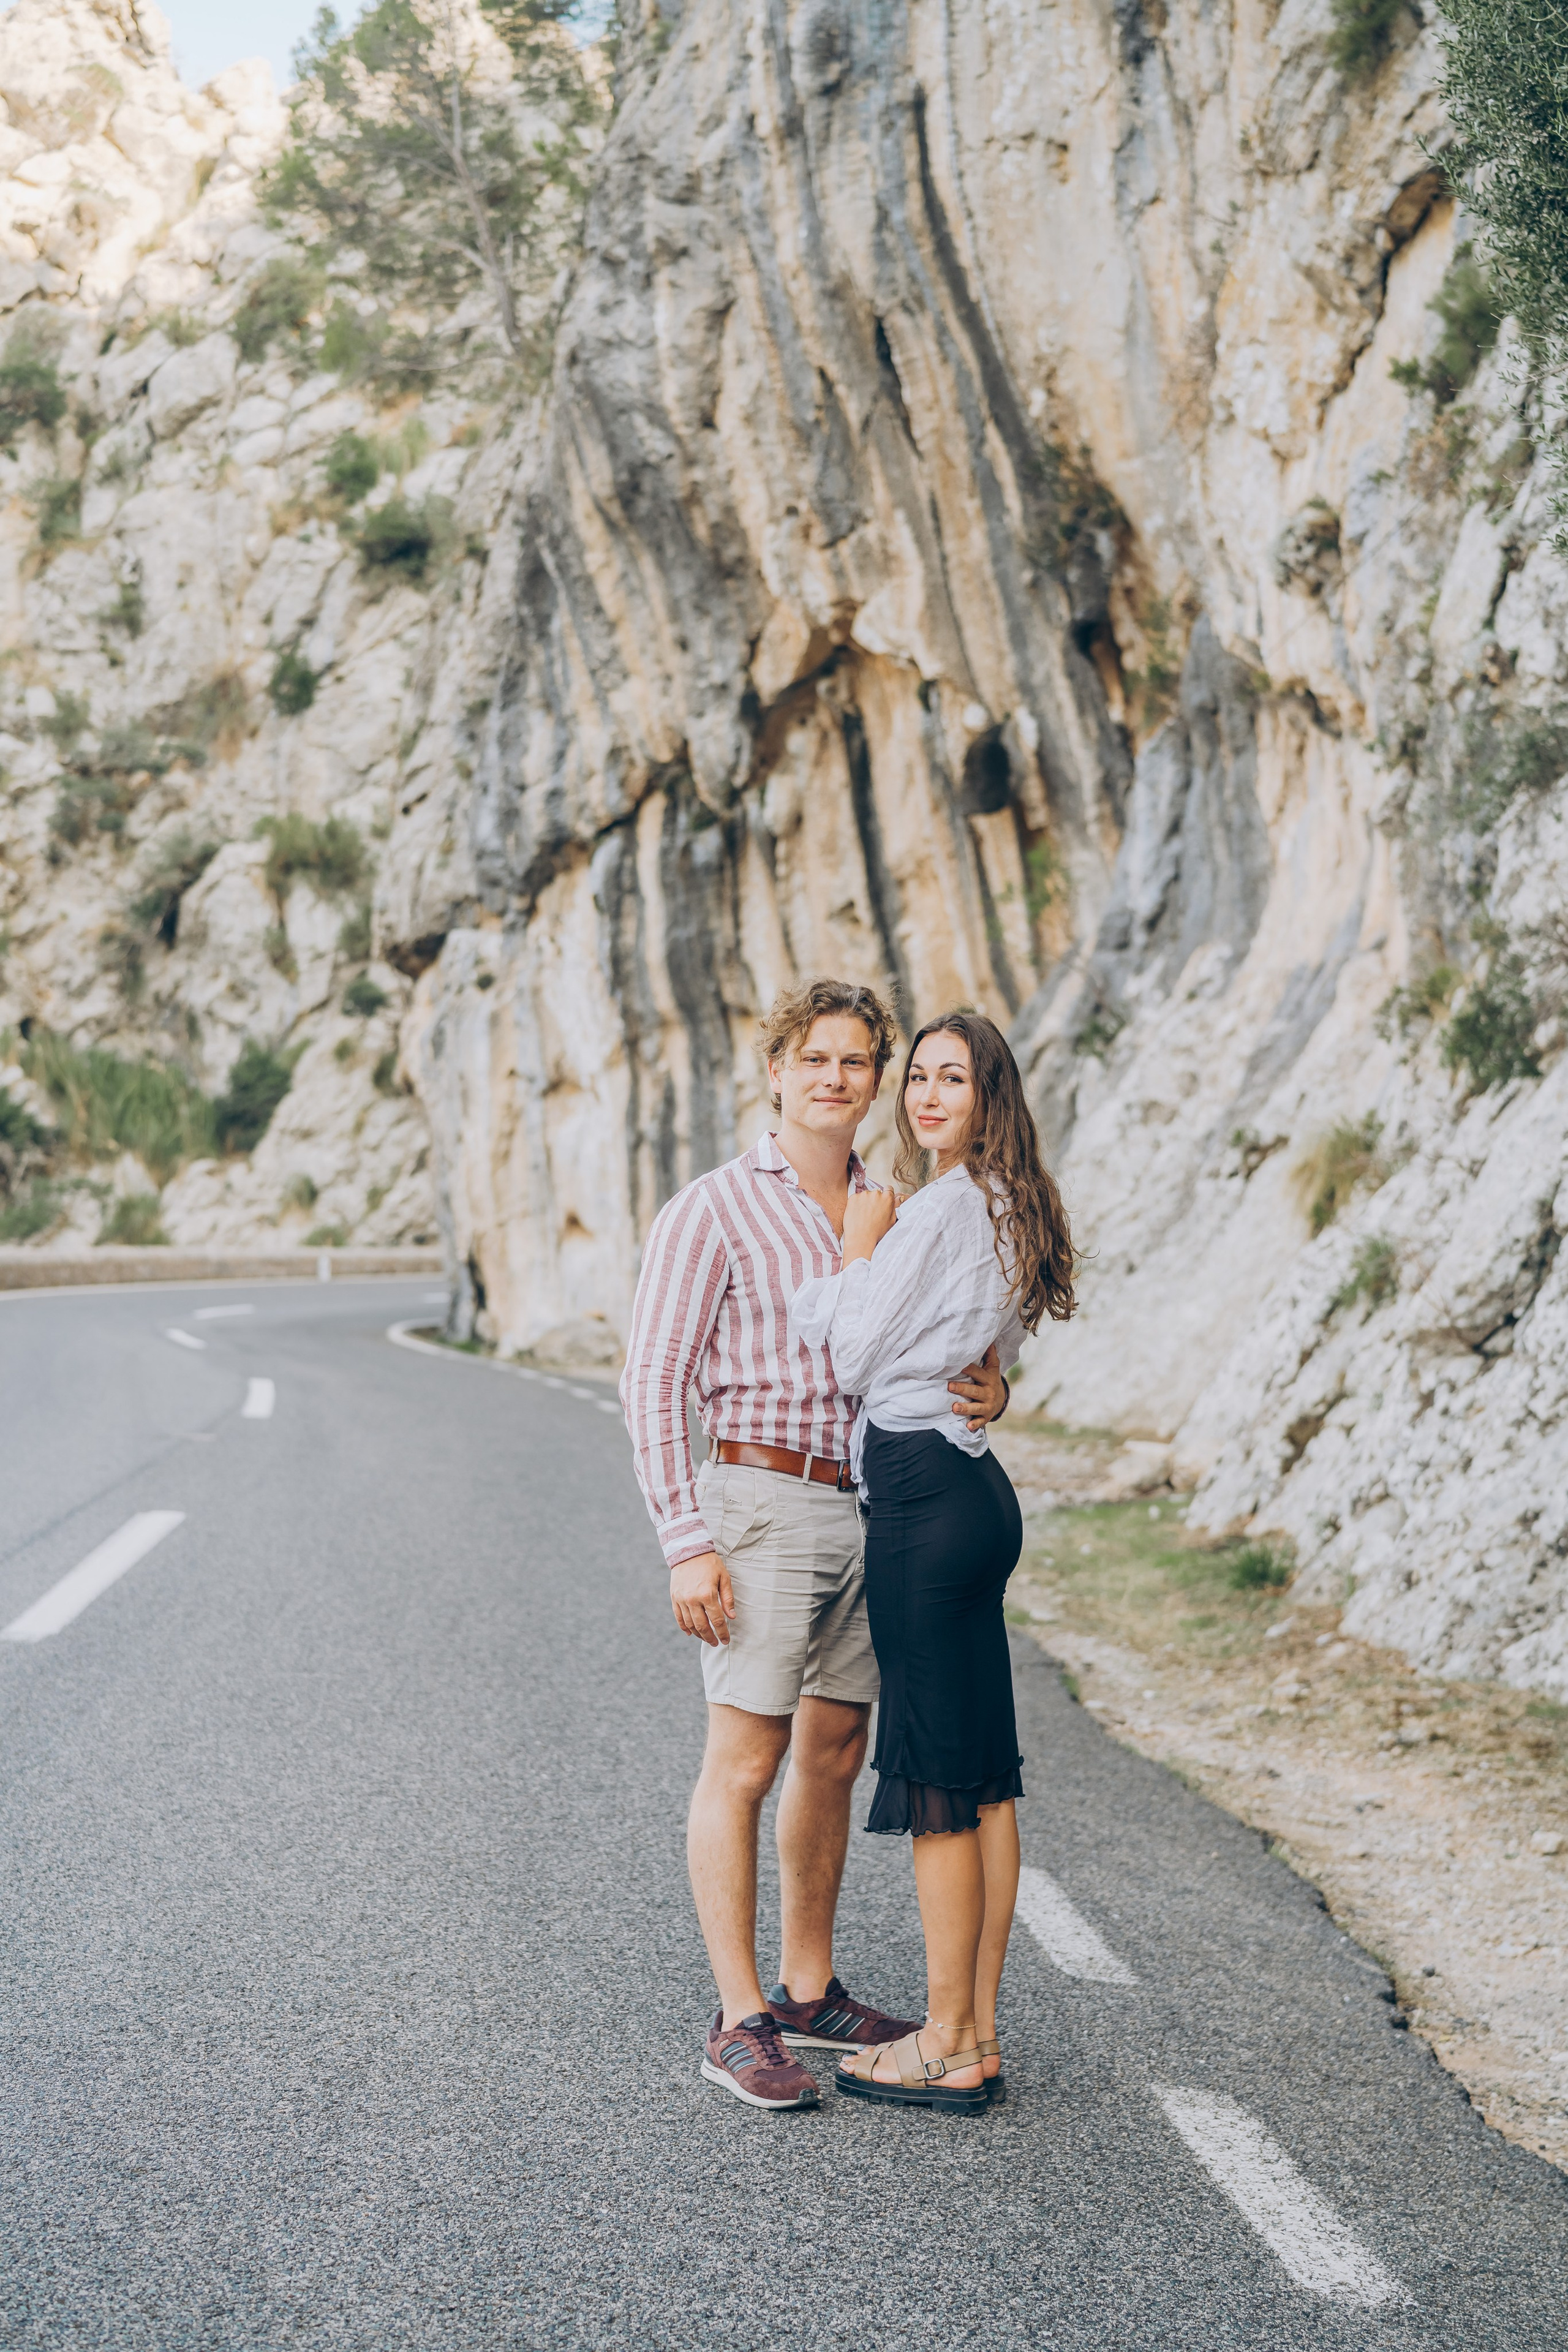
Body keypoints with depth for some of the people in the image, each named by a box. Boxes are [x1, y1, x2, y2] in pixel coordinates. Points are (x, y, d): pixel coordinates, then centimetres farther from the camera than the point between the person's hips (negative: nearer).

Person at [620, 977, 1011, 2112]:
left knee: (835, 1755, 13)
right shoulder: (714, 1210, -5)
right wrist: (688, 1541, -15)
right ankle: (740, 2020, 2)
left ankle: (810, 1989, 26)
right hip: (765, 1501, -6)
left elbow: (953, 1342, 22)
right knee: (745, 1760, -5)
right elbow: (654, 1378, -8)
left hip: (873, 1508, 7)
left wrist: (988, 1387, -4)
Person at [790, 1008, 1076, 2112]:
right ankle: (980, 2030, 18)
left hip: (926, 1499, -10)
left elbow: (854, 1353, -12)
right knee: (983, 1776, 11)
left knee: (937, 1785, -3)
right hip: (976, 1487, 10)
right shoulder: (1011, 1206, 15)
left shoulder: (942, 1207, -14)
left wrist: (858, 1245, 0)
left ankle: (948, 2049, 5)